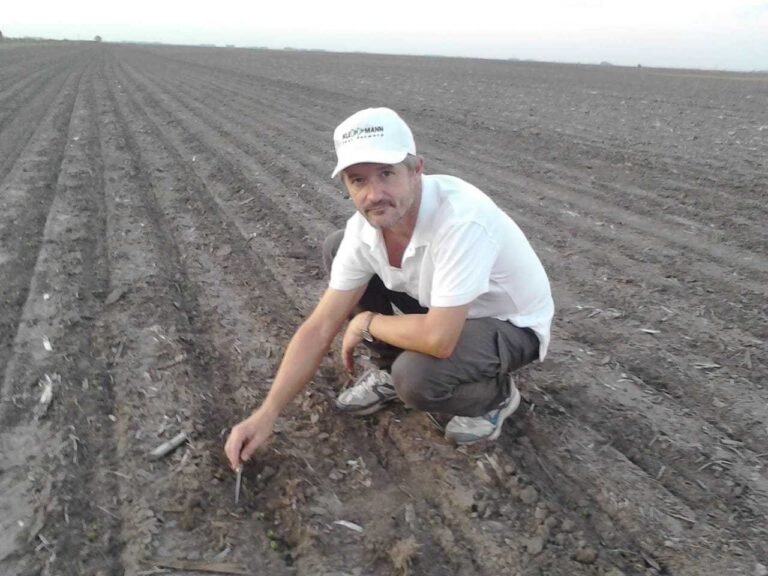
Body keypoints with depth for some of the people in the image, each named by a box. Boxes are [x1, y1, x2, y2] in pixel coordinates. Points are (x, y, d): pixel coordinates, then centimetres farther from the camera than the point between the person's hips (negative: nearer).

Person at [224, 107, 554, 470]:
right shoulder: (363, 228, -15)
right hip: (438, 308, 6)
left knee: (416, 376, -35)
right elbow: (320, 328, -11)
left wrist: (368, 323, -20)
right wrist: (266, 415, -15)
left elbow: (438, 339, -40)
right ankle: (388, 370, 11)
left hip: (509, 324, -6)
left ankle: (493, 394, 0)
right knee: (335, 248, -4)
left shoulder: (461, 219, -37)